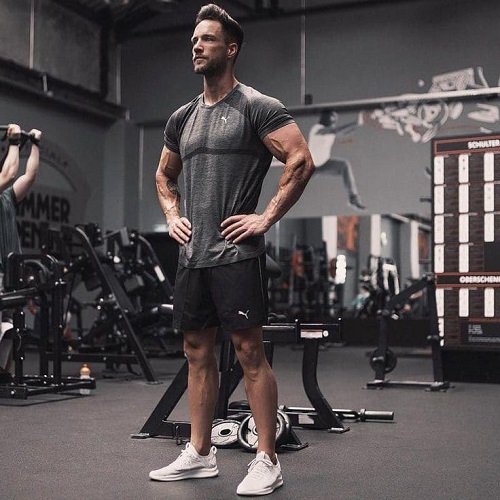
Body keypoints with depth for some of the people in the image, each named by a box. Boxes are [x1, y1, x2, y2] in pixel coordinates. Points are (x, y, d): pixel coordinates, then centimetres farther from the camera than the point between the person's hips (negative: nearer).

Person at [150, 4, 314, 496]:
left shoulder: (257, 107, -4)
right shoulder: (182, 118, 17)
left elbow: (301, 160, -13)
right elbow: (164, 175, 30)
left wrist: (267, 217, -14)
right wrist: (172, 215, 14)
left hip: (235, 251, -7)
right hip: (191, 253, 8)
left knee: (249, 352, -5)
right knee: (197, 352, 11)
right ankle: (199, 454, 22)